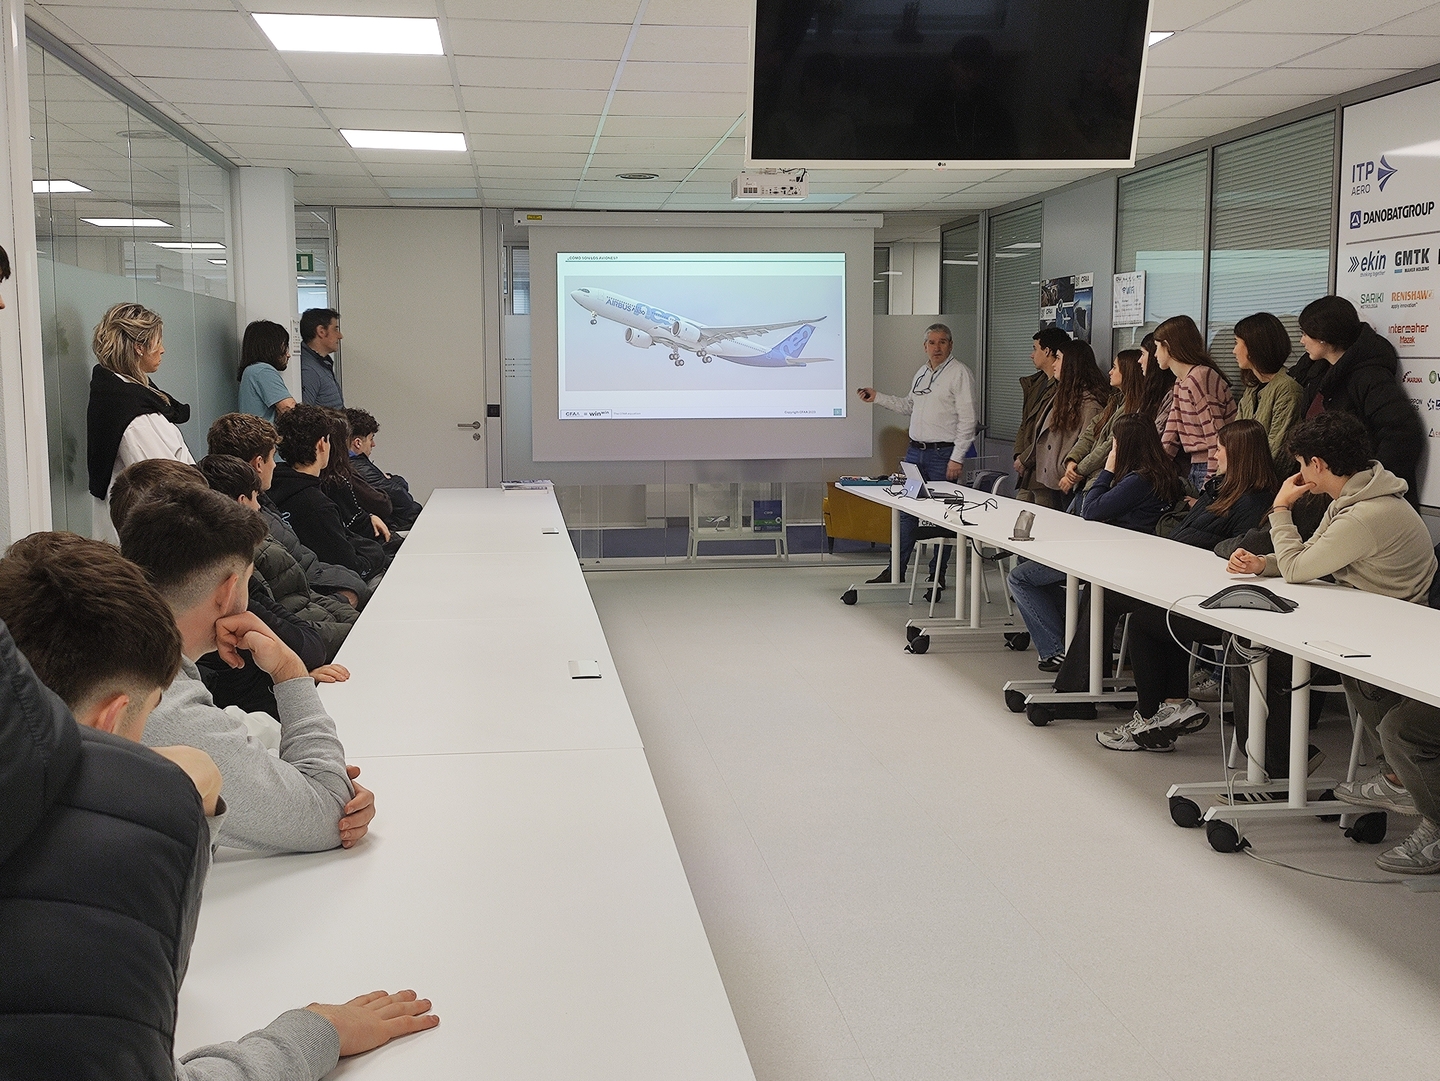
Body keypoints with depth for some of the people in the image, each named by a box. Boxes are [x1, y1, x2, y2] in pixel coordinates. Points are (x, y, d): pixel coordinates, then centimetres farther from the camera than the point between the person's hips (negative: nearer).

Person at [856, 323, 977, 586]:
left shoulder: (960, 373, -9)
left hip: (943, 454, -7)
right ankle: (896, 571, 16)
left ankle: (938, 574, 10)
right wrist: (877, 397, 20)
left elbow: (967, 419, -12)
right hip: (915, 451, 7)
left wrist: (957, 458, -16)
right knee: (906, 511, 9)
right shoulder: (922, 372, 15)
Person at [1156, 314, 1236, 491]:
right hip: (1196, 467, 9)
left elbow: (1215, 436, -21)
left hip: (1211, 468, -9)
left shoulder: (1199, 378, -17)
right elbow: (1171, 434, 10)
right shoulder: (1181, 381, 13)